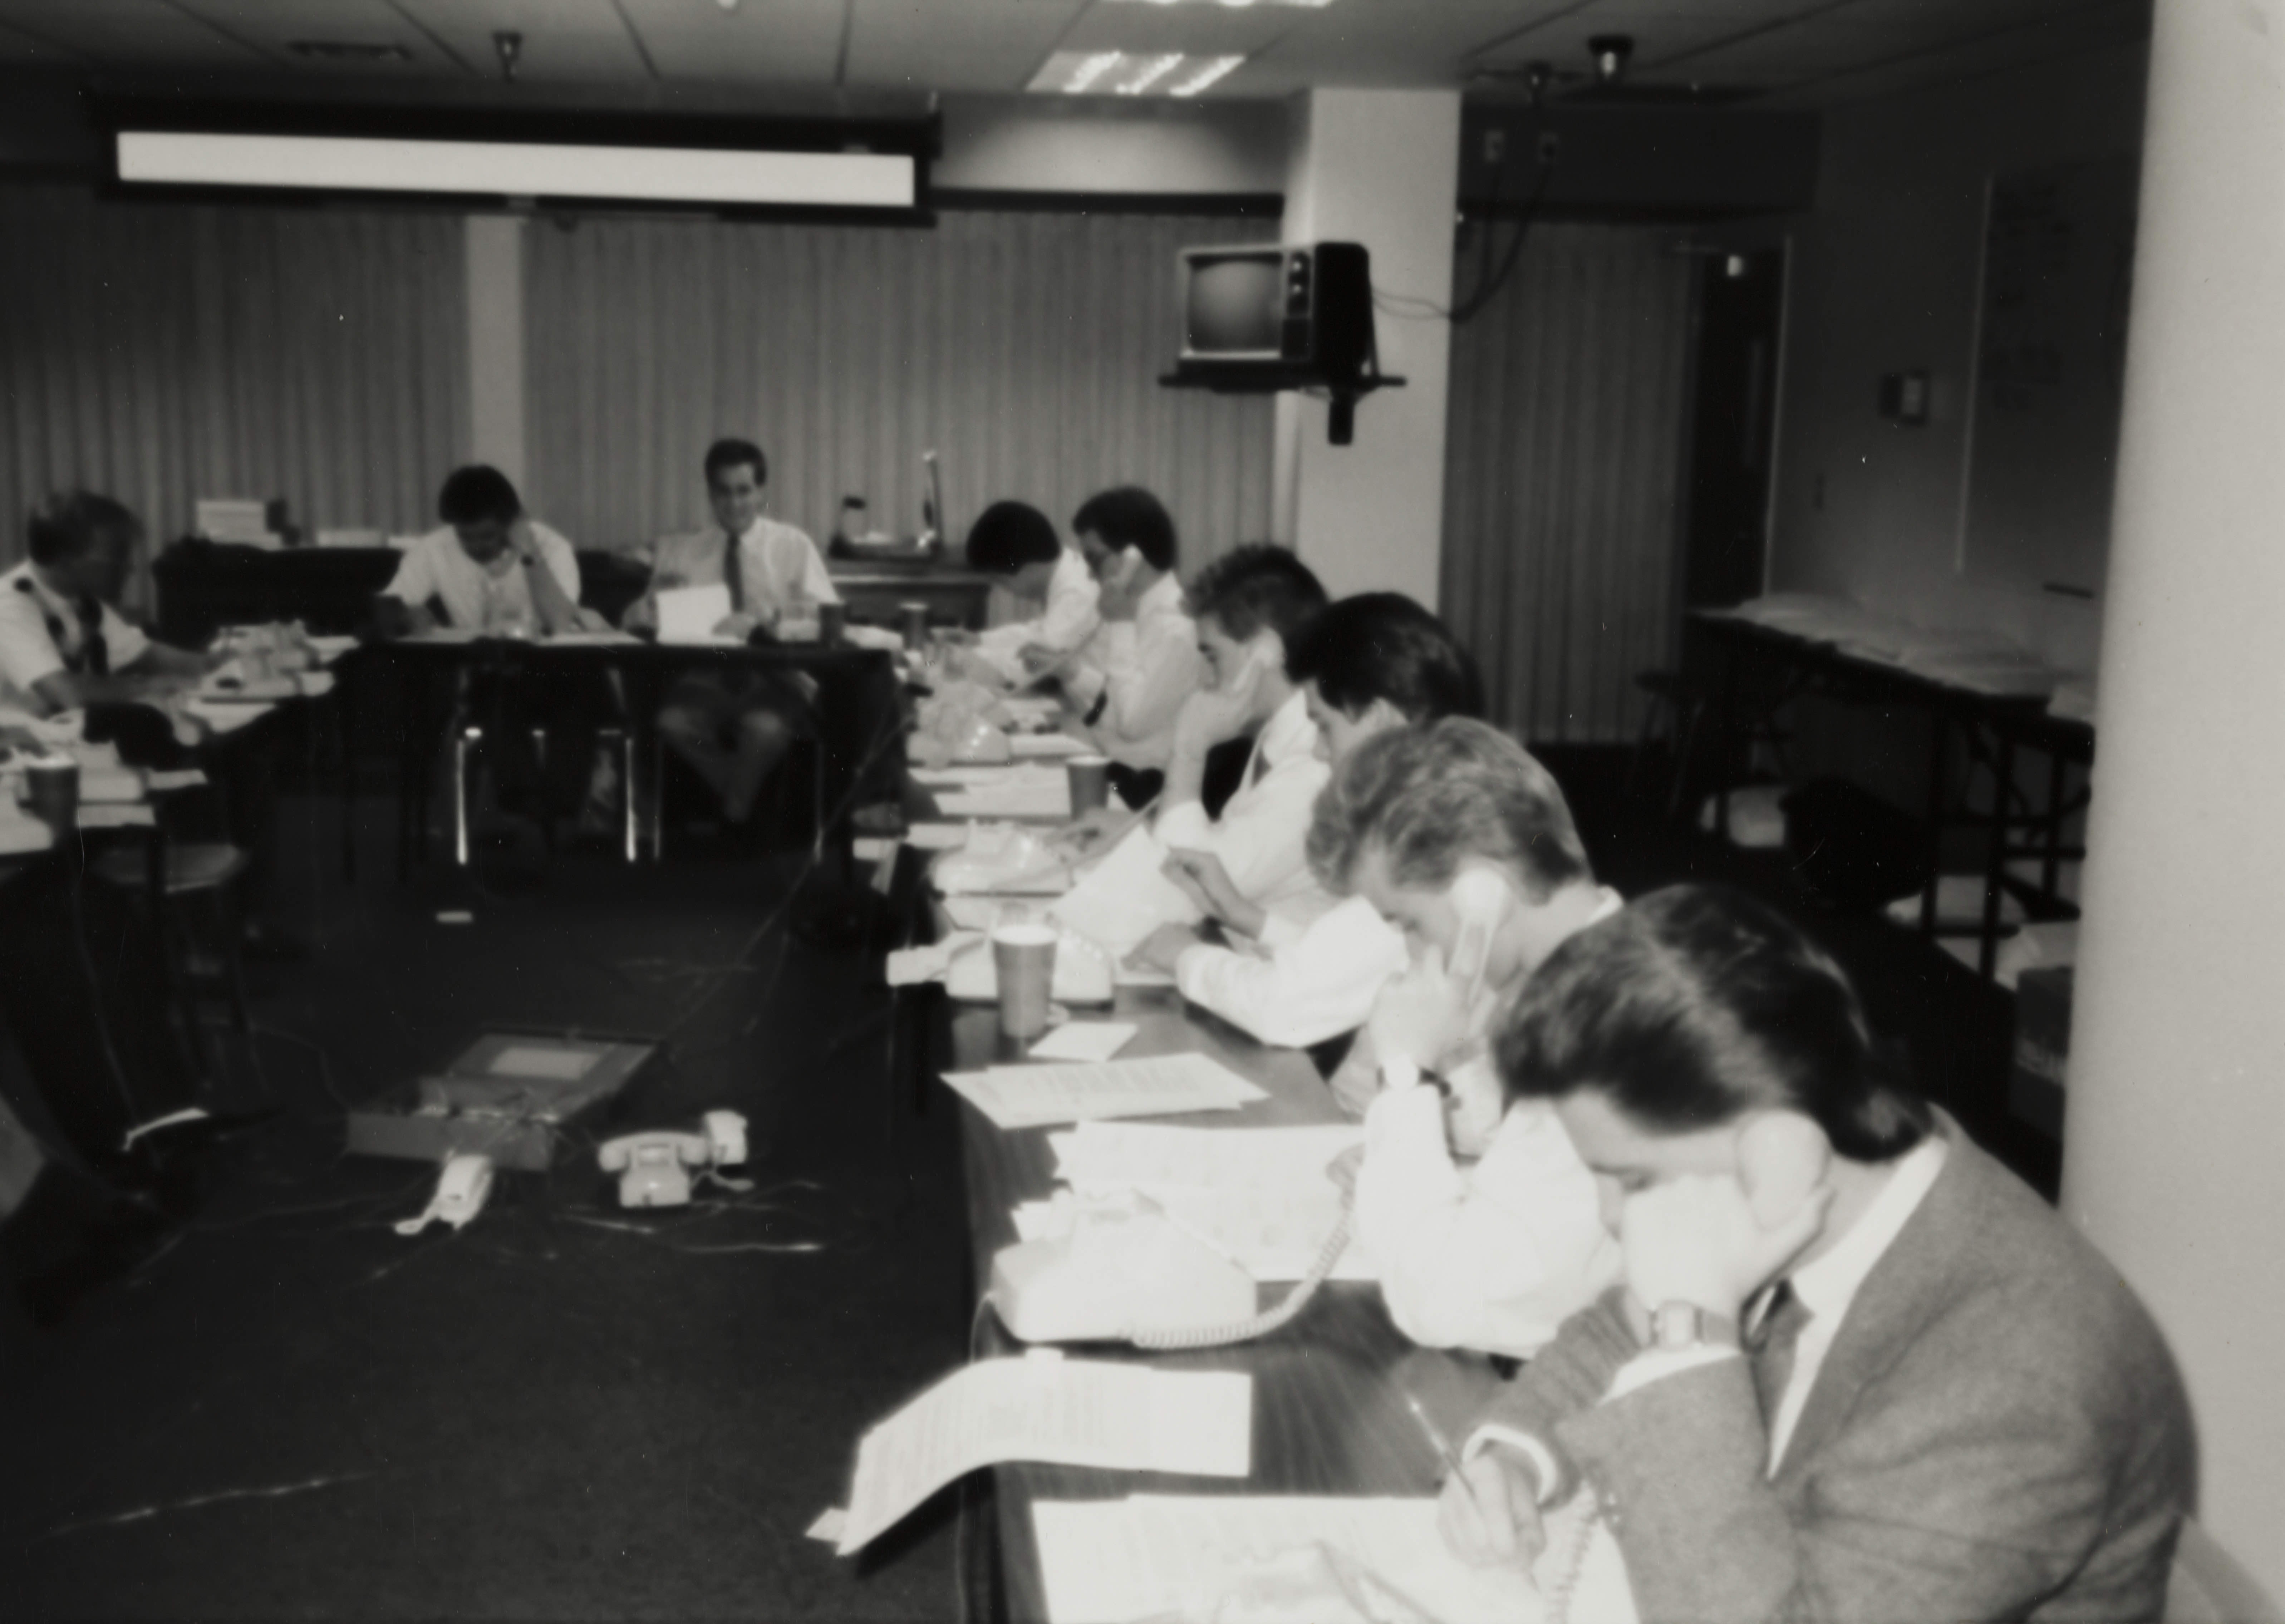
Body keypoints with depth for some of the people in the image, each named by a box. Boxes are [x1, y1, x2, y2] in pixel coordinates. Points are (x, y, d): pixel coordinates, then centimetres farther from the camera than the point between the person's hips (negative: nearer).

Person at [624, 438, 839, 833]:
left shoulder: (793, 546, 9)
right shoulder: (680, 551, 15)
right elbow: (632, 621, 8)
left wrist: (763, 619, -22)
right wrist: (656, 597, -16)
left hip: (775, 678, -2)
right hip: (707, 678, 2)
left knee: (765, 726, -35)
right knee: (673, 721, -31)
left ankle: (734, 815, -7)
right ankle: (746, 805, -8)